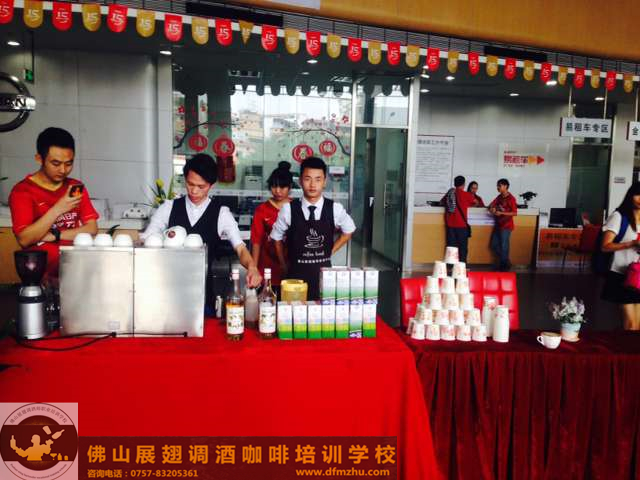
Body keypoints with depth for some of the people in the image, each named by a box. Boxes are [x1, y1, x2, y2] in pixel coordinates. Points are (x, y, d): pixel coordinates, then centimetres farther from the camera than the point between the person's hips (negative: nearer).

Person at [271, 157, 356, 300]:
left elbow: (348, 231, 14)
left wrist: (330, 252, 9)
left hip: (324, 272, 1)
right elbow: (277, 238, 8)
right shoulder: (288, 209, -9)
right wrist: (284, 265, 14)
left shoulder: (335, 209, -6)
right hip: (296, 273, -1)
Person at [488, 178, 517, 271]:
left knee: (504, 247, 0)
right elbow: (491, 205, 18)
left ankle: (505, 265, 15)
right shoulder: (499, 197, 8)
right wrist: (492, 208, -5)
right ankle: (504, 262, 27)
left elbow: (515, 213, -17)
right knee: (494, 245, 12)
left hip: (506, 226, -8)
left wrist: (501, 213, -22)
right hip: (498, 225, 8)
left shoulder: (511, 199, -14)